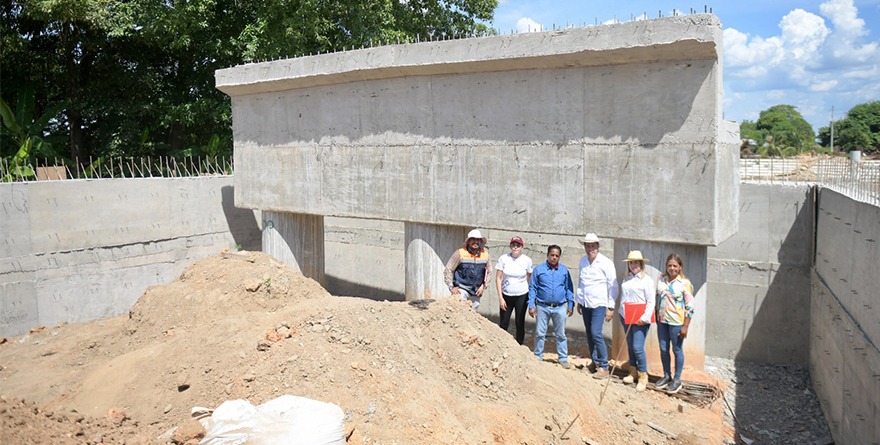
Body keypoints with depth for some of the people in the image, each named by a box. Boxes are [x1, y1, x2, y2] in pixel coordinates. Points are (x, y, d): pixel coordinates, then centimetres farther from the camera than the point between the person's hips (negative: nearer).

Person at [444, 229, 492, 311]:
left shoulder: (485, 254, 5)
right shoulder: (460, 253, -7)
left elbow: (489, 272, 18)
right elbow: (448, 270, -2)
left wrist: (482, 287, 8)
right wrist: (451, 287, -7)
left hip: (476, 292, 4)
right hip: (461, 290, -4)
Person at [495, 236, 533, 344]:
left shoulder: (527, 260, -3)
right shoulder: (503, 258, -5)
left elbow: (530, 278, 7)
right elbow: (498, 278, -3)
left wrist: (531, 297, 3)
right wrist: (500, 298, -7)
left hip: (522, 296, 0)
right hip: (506, 295, 0)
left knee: (520, 323, 4)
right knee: (503, 323, 2)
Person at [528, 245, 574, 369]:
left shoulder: (564, 270, 6)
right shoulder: (539, 269, 1)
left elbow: (569, 289, 12)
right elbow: (532, 288, 3)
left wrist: (570, 305, 8)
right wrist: (531, 306, -3)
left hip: (560, 307, 1)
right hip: (542, 307, -1)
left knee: (561, 334, 6)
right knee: (539, 333, 5)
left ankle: (563, 359, 16)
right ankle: (538, 358, 17)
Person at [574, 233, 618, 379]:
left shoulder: (606, 263, -9)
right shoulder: (583, 261, 7)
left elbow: (613, 286, -6)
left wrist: (611, 308, -8)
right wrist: (579, 301, 18)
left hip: (599, 304, -6)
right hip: (585, 304, 6)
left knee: (596, 333, -14)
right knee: (589, 334, 8)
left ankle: (604, 367, -5)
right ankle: (595, 363, 21)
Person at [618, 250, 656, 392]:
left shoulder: (647, 279, -7)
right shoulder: (626, 279, 12)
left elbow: (651, 301, -10)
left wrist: (645, 318, -15)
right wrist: (621, 311, 15)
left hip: (640, 317, -6)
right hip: (627, 317, 6)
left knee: (638, 347, -8)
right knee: (630, 346, 12)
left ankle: (643, 377, 6)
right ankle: (633, 372, 27)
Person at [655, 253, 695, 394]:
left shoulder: (685, 283, -11)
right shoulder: (661, 280, 5)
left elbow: (690, 307, -10)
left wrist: (685, 326, -12)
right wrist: (657, 317, 12)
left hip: (676, 322, -5)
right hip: (662, 320, 5)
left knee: (677, 350, 7)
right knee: (663, 349, 13)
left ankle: (677, 380, 21)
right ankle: (666, 376, 30)